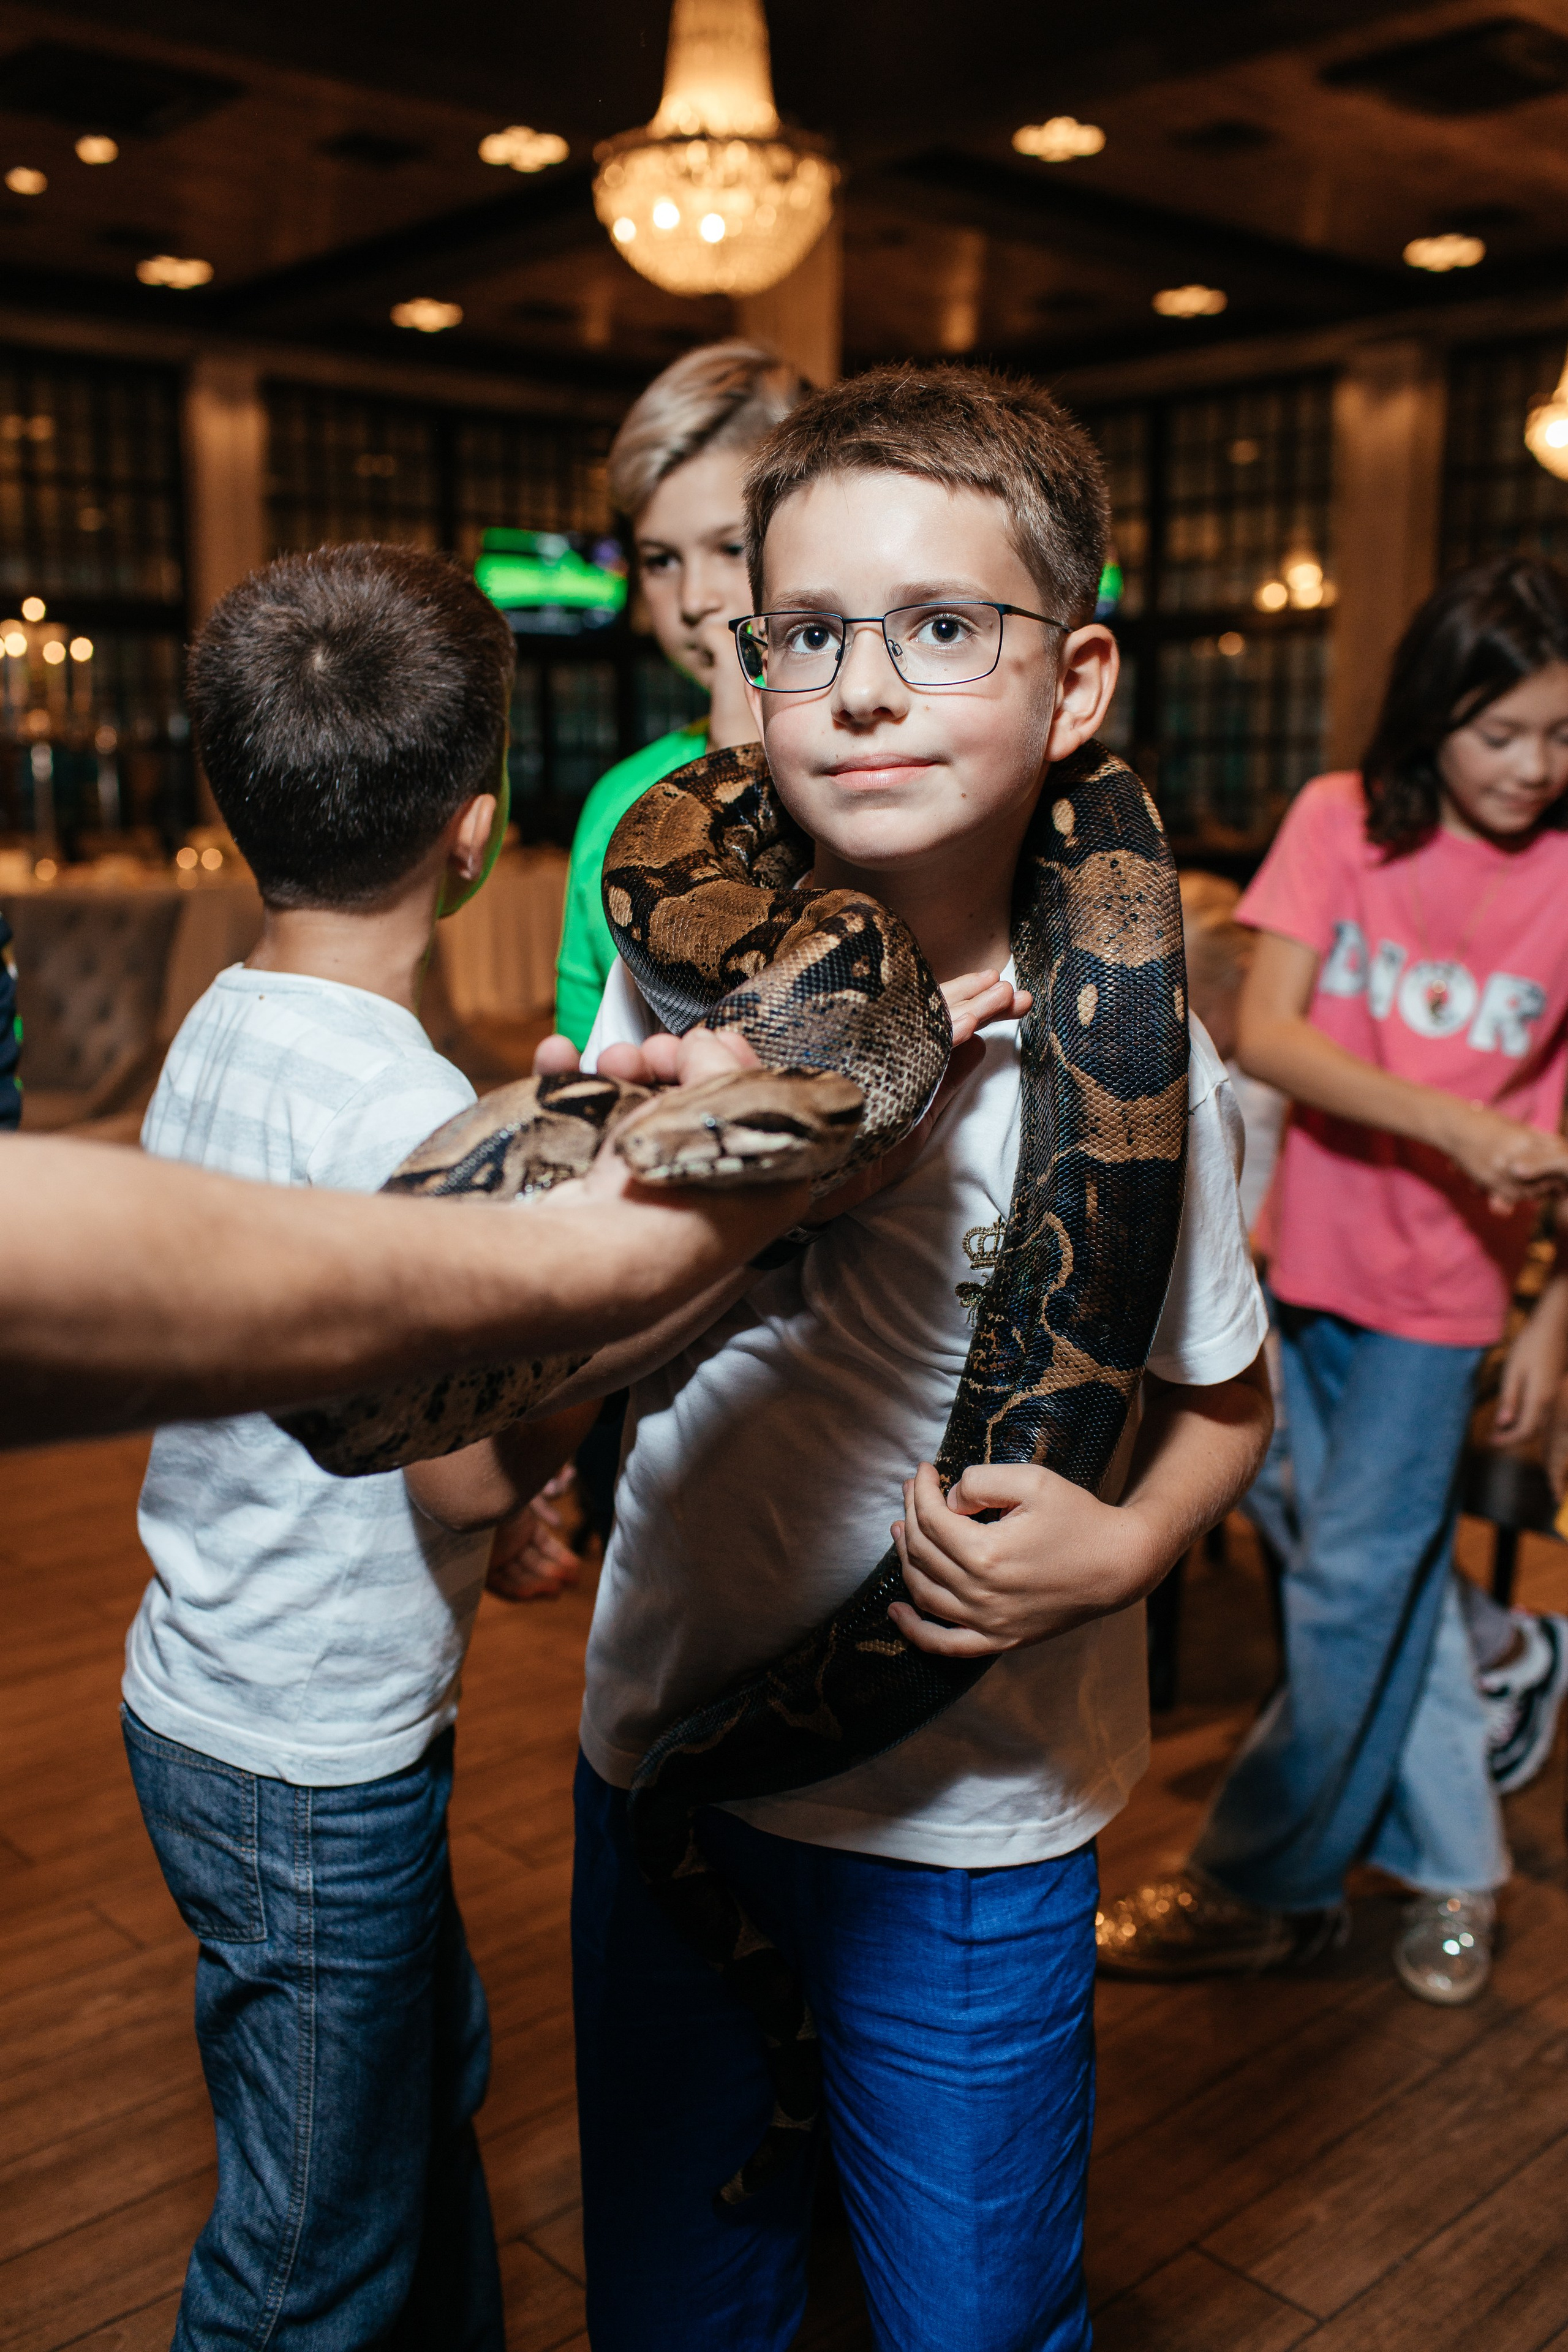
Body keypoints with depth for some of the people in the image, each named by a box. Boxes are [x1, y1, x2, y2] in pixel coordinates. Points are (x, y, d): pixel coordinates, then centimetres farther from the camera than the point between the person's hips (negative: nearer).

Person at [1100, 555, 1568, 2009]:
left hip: (1440, 1287, -2)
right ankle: (1452, 1865, 32)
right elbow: (1264, 1034, -16)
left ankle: (1259, 1888, 18)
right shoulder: (1342, 822, -7)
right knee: (1401, 1576, 14)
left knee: (1350, 1580, 0)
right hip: (1315, 1252, 3)